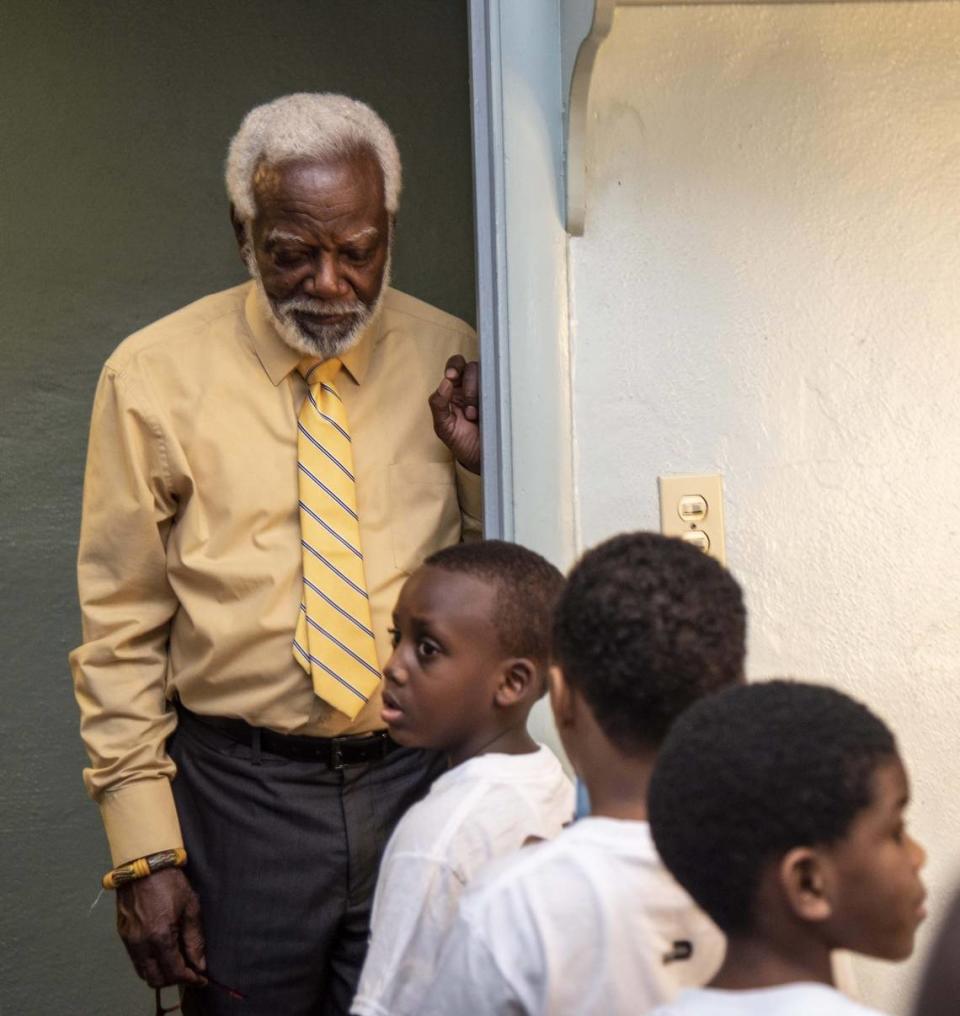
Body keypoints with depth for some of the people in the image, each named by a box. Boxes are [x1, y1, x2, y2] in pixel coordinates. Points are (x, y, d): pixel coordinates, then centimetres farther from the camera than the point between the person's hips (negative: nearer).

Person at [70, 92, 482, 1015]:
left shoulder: (452, 363, 1)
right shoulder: (156, 376, -5)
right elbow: (120, 631, -3)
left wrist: (486, 467, -9)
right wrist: (143, 852, -6)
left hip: (421, 779, 2)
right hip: (238, 792, -2)